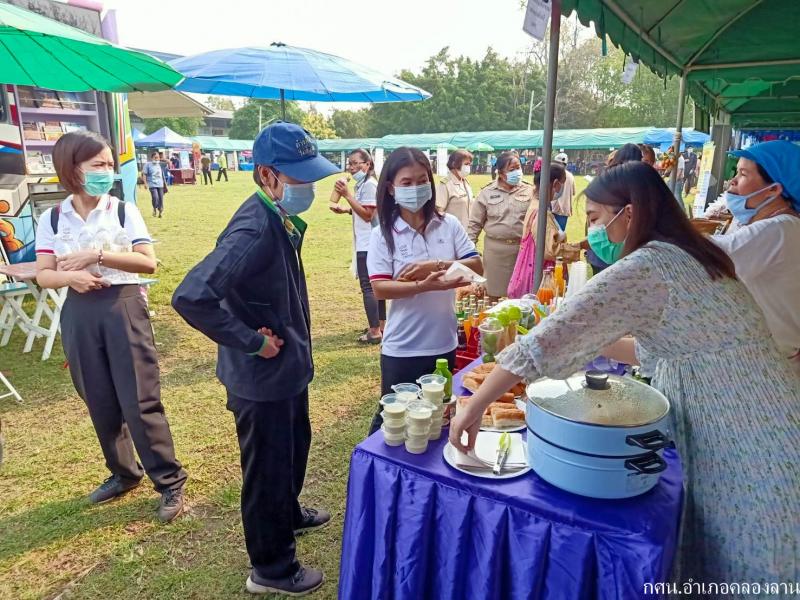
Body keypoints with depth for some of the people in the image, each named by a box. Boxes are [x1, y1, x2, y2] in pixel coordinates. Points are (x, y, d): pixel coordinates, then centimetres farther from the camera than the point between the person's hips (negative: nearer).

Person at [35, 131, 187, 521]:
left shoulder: (124, 211, -3)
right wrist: (70, 276, -18)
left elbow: (148, 262, -11)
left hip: (123, 308, -3)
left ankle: (169, 482, 11)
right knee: (100, 403, 13)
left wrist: (97, 255, -18)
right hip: (79, 314, 3)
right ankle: (123, 473, 33)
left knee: (140, 401, -2)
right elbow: (43, 275, 2)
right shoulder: (52, 219, 3)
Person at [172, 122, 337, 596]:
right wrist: (251, 342, -27)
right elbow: (191, 297, -37)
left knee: (295, 447, 28)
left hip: (289, 366, 9)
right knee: (268, 467, 10)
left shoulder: (281, 219, 1)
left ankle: (288, 514, 54)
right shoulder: (253, 231, -28)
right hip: (262, 377, -9)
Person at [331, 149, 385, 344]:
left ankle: (375, 331, -4)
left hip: (368, 244, -11)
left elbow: (367, 214, -21)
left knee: (368, 286, -8)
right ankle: (380, 325, 26)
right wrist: (345, 210, 10)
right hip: (370, 243, 11)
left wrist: (347, 195, -22)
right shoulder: (364, 184, 16)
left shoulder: (369, 184, -15)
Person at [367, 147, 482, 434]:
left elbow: (477, 266, -5)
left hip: (444, 343, 3)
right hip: (402, 348, -3)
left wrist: (436, 265, -20)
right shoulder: (382, 234, -9)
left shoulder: (449, 225, -1)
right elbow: (380, 288, -16)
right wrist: (425, 286, -30)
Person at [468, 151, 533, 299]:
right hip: (495, 248, 0)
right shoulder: (487, 192, 1)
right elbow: (475, 223, 4)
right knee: (494, 291, 8)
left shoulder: (529, 191, 2)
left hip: (522, 247, 1)